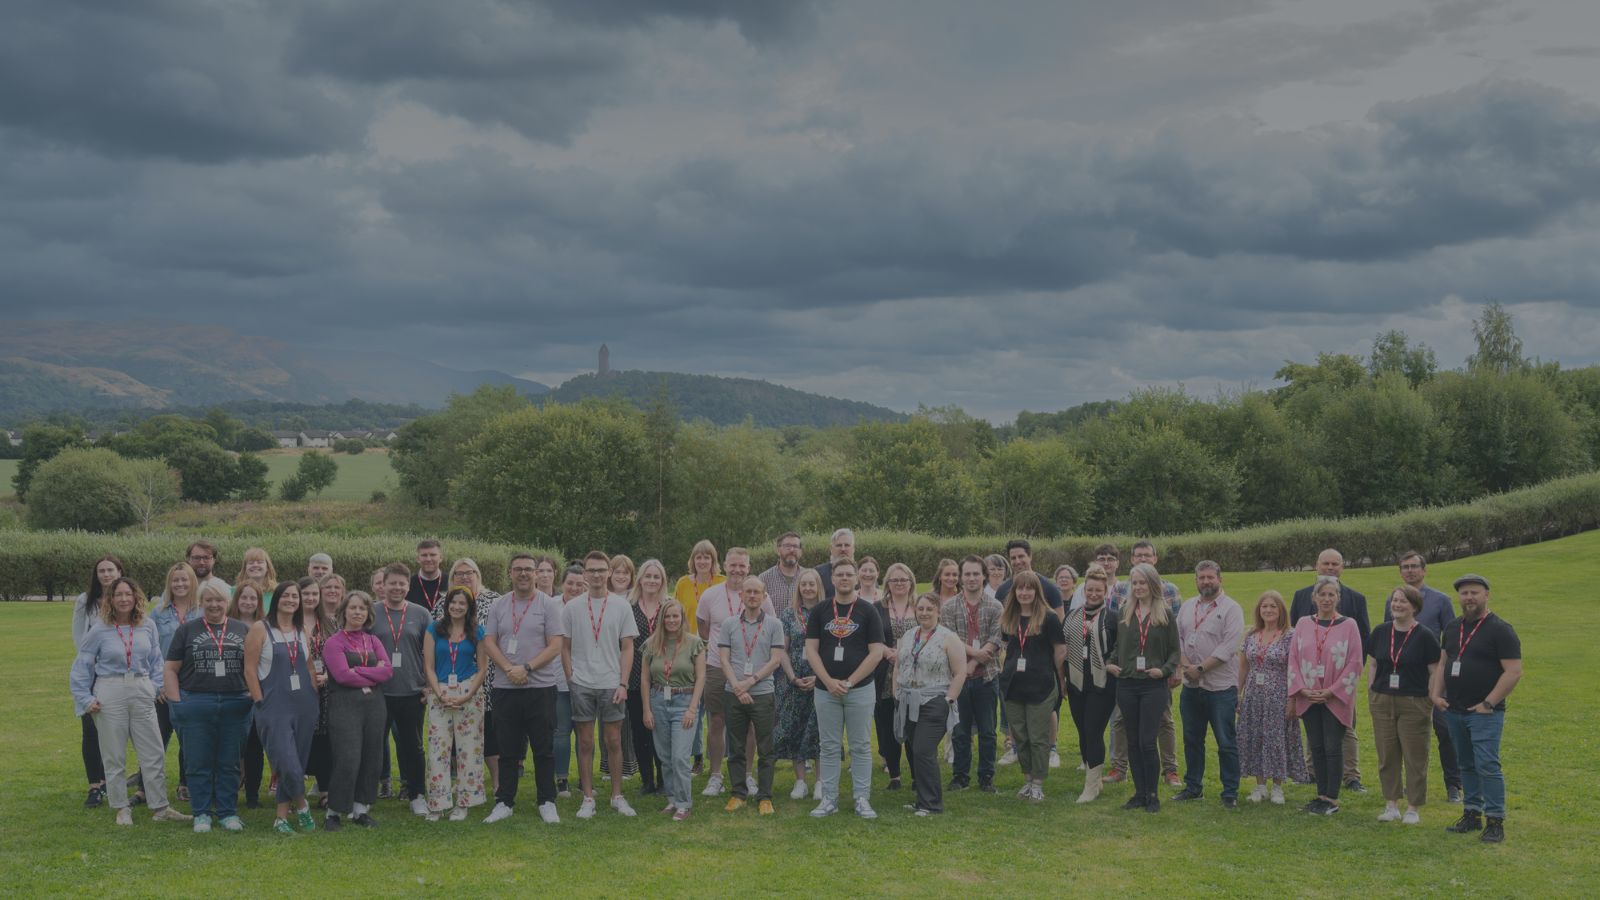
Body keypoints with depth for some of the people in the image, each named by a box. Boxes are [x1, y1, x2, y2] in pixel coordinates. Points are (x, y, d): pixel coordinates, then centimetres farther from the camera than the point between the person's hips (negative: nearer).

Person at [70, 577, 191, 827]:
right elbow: (81, 666, 2)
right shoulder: (99, 630, -3)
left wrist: (156, 686, 2)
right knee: (114, 757, 6)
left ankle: (160, 808, 10)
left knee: (155, 753, 2)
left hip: (142, 693, 2)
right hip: (110, 694, -2)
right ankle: (122, 809, 17)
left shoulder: (148, 626, 4)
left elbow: (156, 661, 12)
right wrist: (85, 699, -3)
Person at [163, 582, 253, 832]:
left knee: (229, 763, 6)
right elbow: (170, 669, 4)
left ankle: (228, 812, 15)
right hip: (196, 706, -1)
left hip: (235, 706, 1)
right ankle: (201, 814, 13)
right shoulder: (187, 630, 5)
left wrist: (254, 694, 2)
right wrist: (177, 702, -5)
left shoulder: (242, 630, 10)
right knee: (198, 763, 3)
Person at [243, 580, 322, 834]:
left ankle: (282, 817, 18)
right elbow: (250, 670, -5)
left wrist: (314, 693, 9)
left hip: (304, 706, 5)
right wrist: (261, 703, -9)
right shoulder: (260, 630, -3)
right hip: (274, 707, -5)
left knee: (296, 764, 7)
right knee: (289, 766, -13)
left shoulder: (302, 631, 12)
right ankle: (301, 806, 11)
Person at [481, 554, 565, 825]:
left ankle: (546, 802, 12)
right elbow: (489, 643, 4)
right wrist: (509, 668, -12)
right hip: (505, 688, 3)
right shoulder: (499, 605, 8)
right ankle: (504, 802, 17)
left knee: (544, 749, 3)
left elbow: (555, 645, -7)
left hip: (541, 687, -3)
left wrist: (526, 668, -16)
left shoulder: (549, 604, -1)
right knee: (508, 749, 9)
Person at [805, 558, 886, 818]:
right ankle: (829, 799, 13)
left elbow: (876, 652, -4)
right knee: (829, 747, 6)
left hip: (860, 689, -1)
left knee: (861, 746, 3)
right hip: (826, 689, 1)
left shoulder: (868, 612, 1)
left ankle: (862, 799, 10)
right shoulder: (819, 611, 5)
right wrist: (829, 681, -10)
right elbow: (811, 650, 2)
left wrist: (849, 682, -10)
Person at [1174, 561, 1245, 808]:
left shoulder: (1231, 608, -6)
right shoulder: (1187, 606, 12)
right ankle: (1193, 787, 26)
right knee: (1192, 739, 14)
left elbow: (1228, 646, -15)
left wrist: (1200, 668, -16)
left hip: (1220, 687, -6)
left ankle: (1230, 793, 9)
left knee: (1226, 743, 0)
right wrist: (1185, 665, -9)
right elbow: (1177, 638, 8)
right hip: (1191, 686, 6)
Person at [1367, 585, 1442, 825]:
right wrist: (1370, 695, 9)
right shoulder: (1380, 632, 5)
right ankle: (1391, 804, 18)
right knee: (1387, 756, 8)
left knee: (1415, 758, 3)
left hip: (1414, 704, -4)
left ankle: (1414, 808, 13)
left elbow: (1434, 673, -4)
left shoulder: (1425, 636, -6)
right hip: (1382, 702, 4)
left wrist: (1431, 702, -7)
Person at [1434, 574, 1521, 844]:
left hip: (1485, 713, -7)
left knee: (1487, 766, -10)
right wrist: (1436, 694, 7)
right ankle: (1471, 815, 21)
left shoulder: (1500, 629, -9)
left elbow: (1514, 672, -14)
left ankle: (1495, 821, -4)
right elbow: (1443, 664, 21)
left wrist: (1488, 703, -16)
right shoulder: (1452, 629, 13)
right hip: (1454, 711, 7)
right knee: (1467, 766, 13)